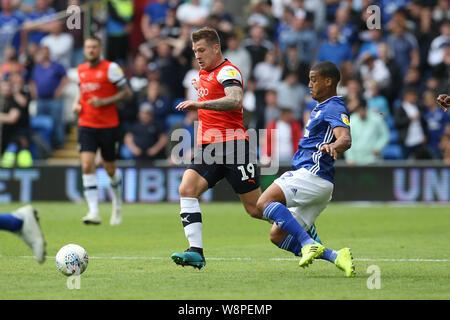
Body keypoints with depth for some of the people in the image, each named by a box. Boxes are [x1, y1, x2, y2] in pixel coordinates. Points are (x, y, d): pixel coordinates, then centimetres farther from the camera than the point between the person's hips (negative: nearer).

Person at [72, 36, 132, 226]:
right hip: (86, 126, 3)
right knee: (87, 166, -14)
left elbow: (127, 93, -8)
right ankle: (94, 212, -17)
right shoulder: (81, 70, 9)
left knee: (110, 169, 8)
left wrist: (104, 101, -18)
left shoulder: (111, 68, -7)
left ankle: (117, 205, 35)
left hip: (108, 126, -3)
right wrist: (77, 103, 7)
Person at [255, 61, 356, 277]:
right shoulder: (321, 108, 24)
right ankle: (336, 257, -5)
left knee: (264, 203, -26)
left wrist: (333, 146, -46)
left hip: (312, 174, -11)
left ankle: (309, 244, -30)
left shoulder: (334, 108, -8)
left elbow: (346, 139, -27)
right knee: (277, 236, 4)